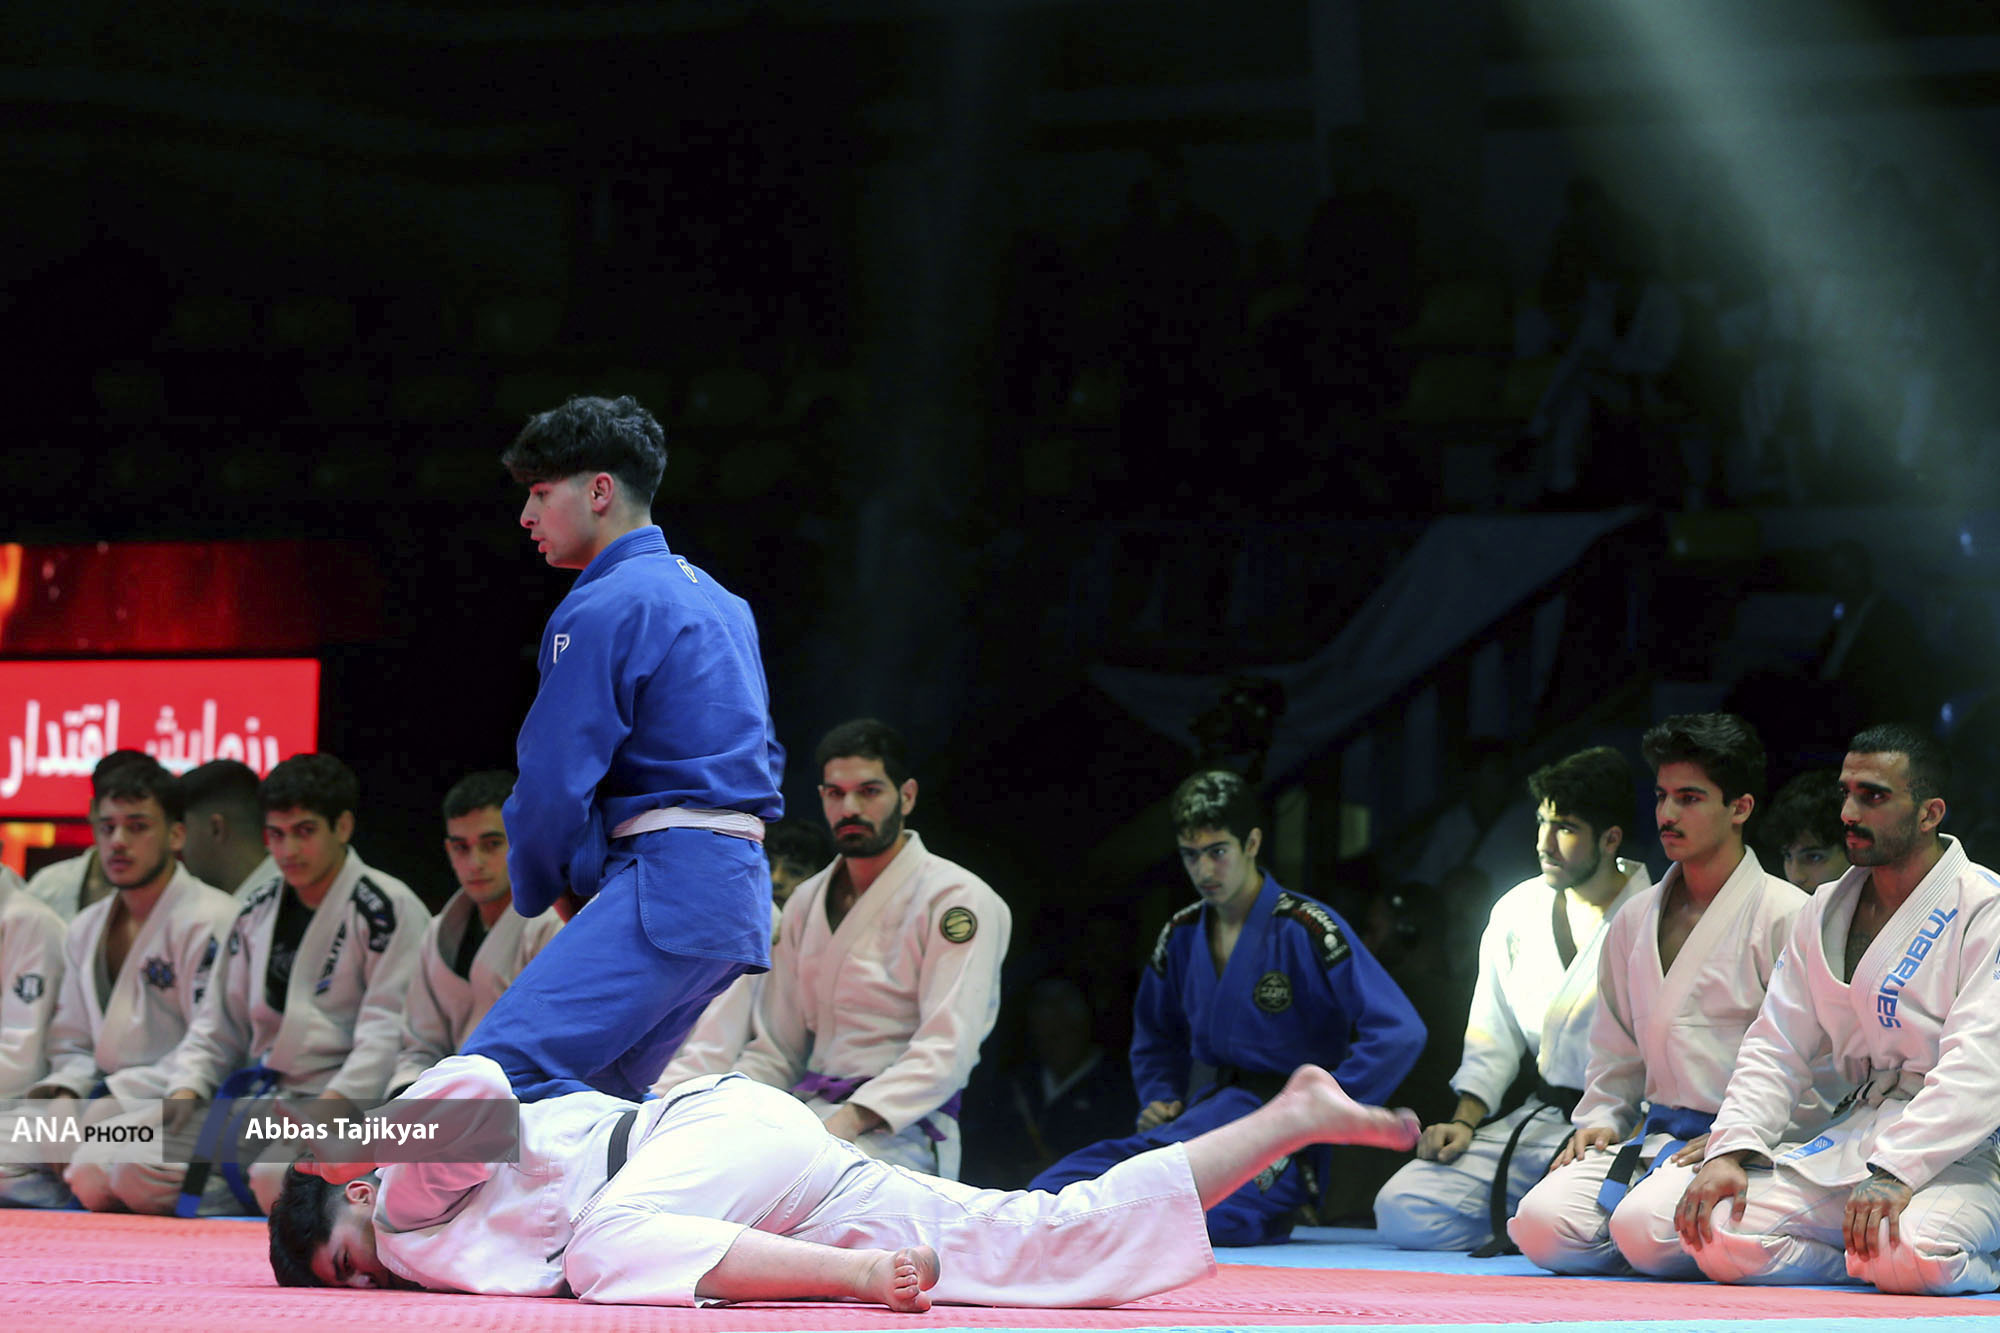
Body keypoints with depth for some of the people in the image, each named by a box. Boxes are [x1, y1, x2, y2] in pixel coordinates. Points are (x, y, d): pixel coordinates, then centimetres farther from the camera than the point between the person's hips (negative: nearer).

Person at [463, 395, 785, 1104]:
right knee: (594, 1092, 15)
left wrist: (542, 889, 8)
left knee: (501, 1072, -22)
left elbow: (554, 779, -12)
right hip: (740, 892, 10)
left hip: (666, 885, -10)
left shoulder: (604, 610, -8)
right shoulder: (718, 599, 23)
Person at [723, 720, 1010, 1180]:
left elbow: (947, 1052, -13)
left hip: (899, 1137, -6)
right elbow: (774, 1050, 21)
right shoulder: (807, 904, 20)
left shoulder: (957, 900, -3)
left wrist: (850, 1120, -27)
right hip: (809, 1116, 7)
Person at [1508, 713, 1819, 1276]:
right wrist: (1600, 1122, 8)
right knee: (1540, 1222, -19)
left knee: (1644, 1230, -33)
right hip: (1657, 1136, 6)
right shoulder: (1634, 921, 16)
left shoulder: (1784, 917, -5)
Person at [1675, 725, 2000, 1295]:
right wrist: (1730, 1151, -4)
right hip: (1856, 1135, 6)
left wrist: (1897, 1172, -30)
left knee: (1905, 1255, -37)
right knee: (1716, 1235, -16)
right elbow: (1776, 1046, 14)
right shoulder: (1825, 912, 15)